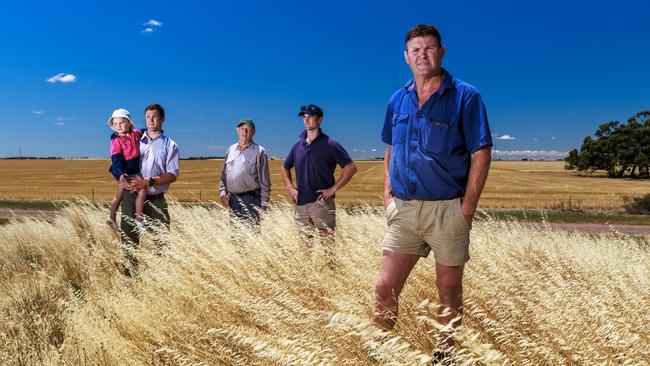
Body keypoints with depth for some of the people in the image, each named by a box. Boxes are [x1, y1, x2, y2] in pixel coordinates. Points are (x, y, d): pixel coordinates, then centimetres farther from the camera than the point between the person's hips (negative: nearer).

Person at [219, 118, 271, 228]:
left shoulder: (259, 151, -1)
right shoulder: (231, 150, 14)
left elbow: (264, 181, -4)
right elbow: (223, 176, 19)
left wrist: (264, 203, -8)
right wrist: (223, 193, 7)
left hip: (251, 199, -5)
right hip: (232, 200, 5)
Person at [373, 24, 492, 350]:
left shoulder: (465, 97, -5)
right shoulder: (398, 100, 9)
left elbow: (480, 154, -7)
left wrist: (467, 208, -12)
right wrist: (388, 192, 8)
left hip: (447, 210, -3)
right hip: (403, 210, 4)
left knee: (449, 292, 11)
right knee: (384, 288, 3)